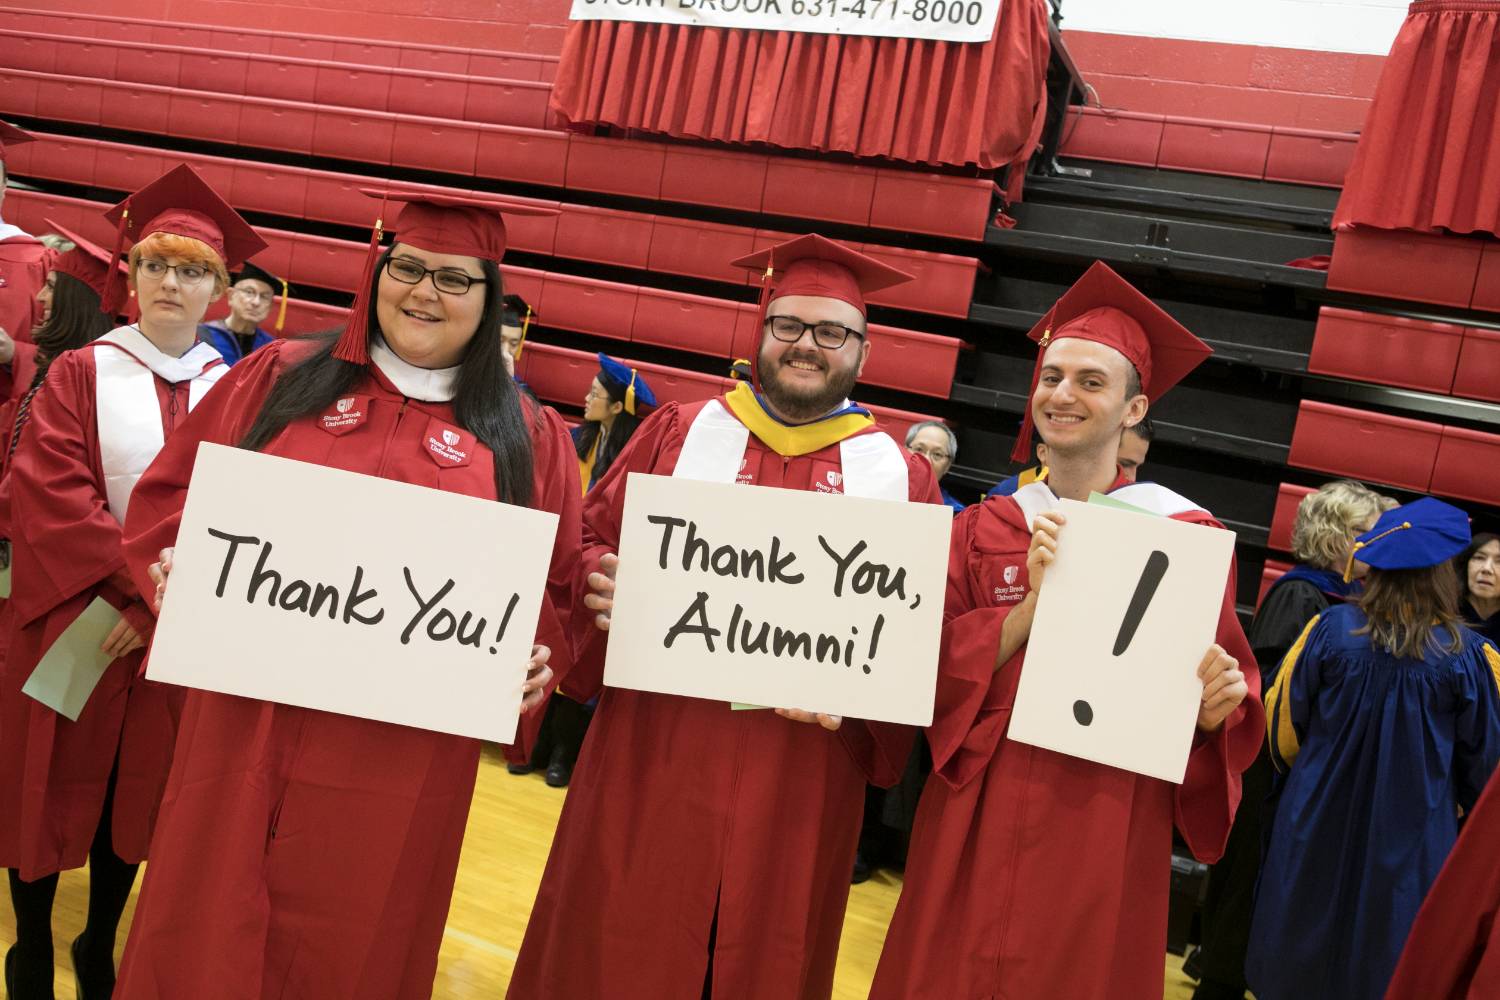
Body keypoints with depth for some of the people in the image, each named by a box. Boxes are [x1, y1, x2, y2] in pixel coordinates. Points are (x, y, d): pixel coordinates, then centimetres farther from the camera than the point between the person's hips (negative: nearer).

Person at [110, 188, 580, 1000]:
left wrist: (537, 662, -14)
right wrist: (174, 569, -9)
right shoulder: (281, 377, 7)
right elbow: (170, 493, 9)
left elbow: (558, 589, 4)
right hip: (244, 733, 1)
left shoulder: (526, 435, 3)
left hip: (401, 762, -1)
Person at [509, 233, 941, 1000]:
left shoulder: (903, 478, 4)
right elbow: (587, 540, 7)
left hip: (797, 781, 0)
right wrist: (607, 583, -14)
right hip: (650, 758, 0)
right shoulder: (677, 432, 6)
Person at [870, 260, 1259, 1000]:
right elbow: (932, 670, -3)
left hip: (1106, 824, -2)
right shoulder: (981, 529, 4)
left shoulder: (1186, 534, -1)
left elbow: (1229, 680, 3)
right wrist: (1033, 601, -16)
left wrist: (1219, 704, -20)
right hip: (977, 820, 2)